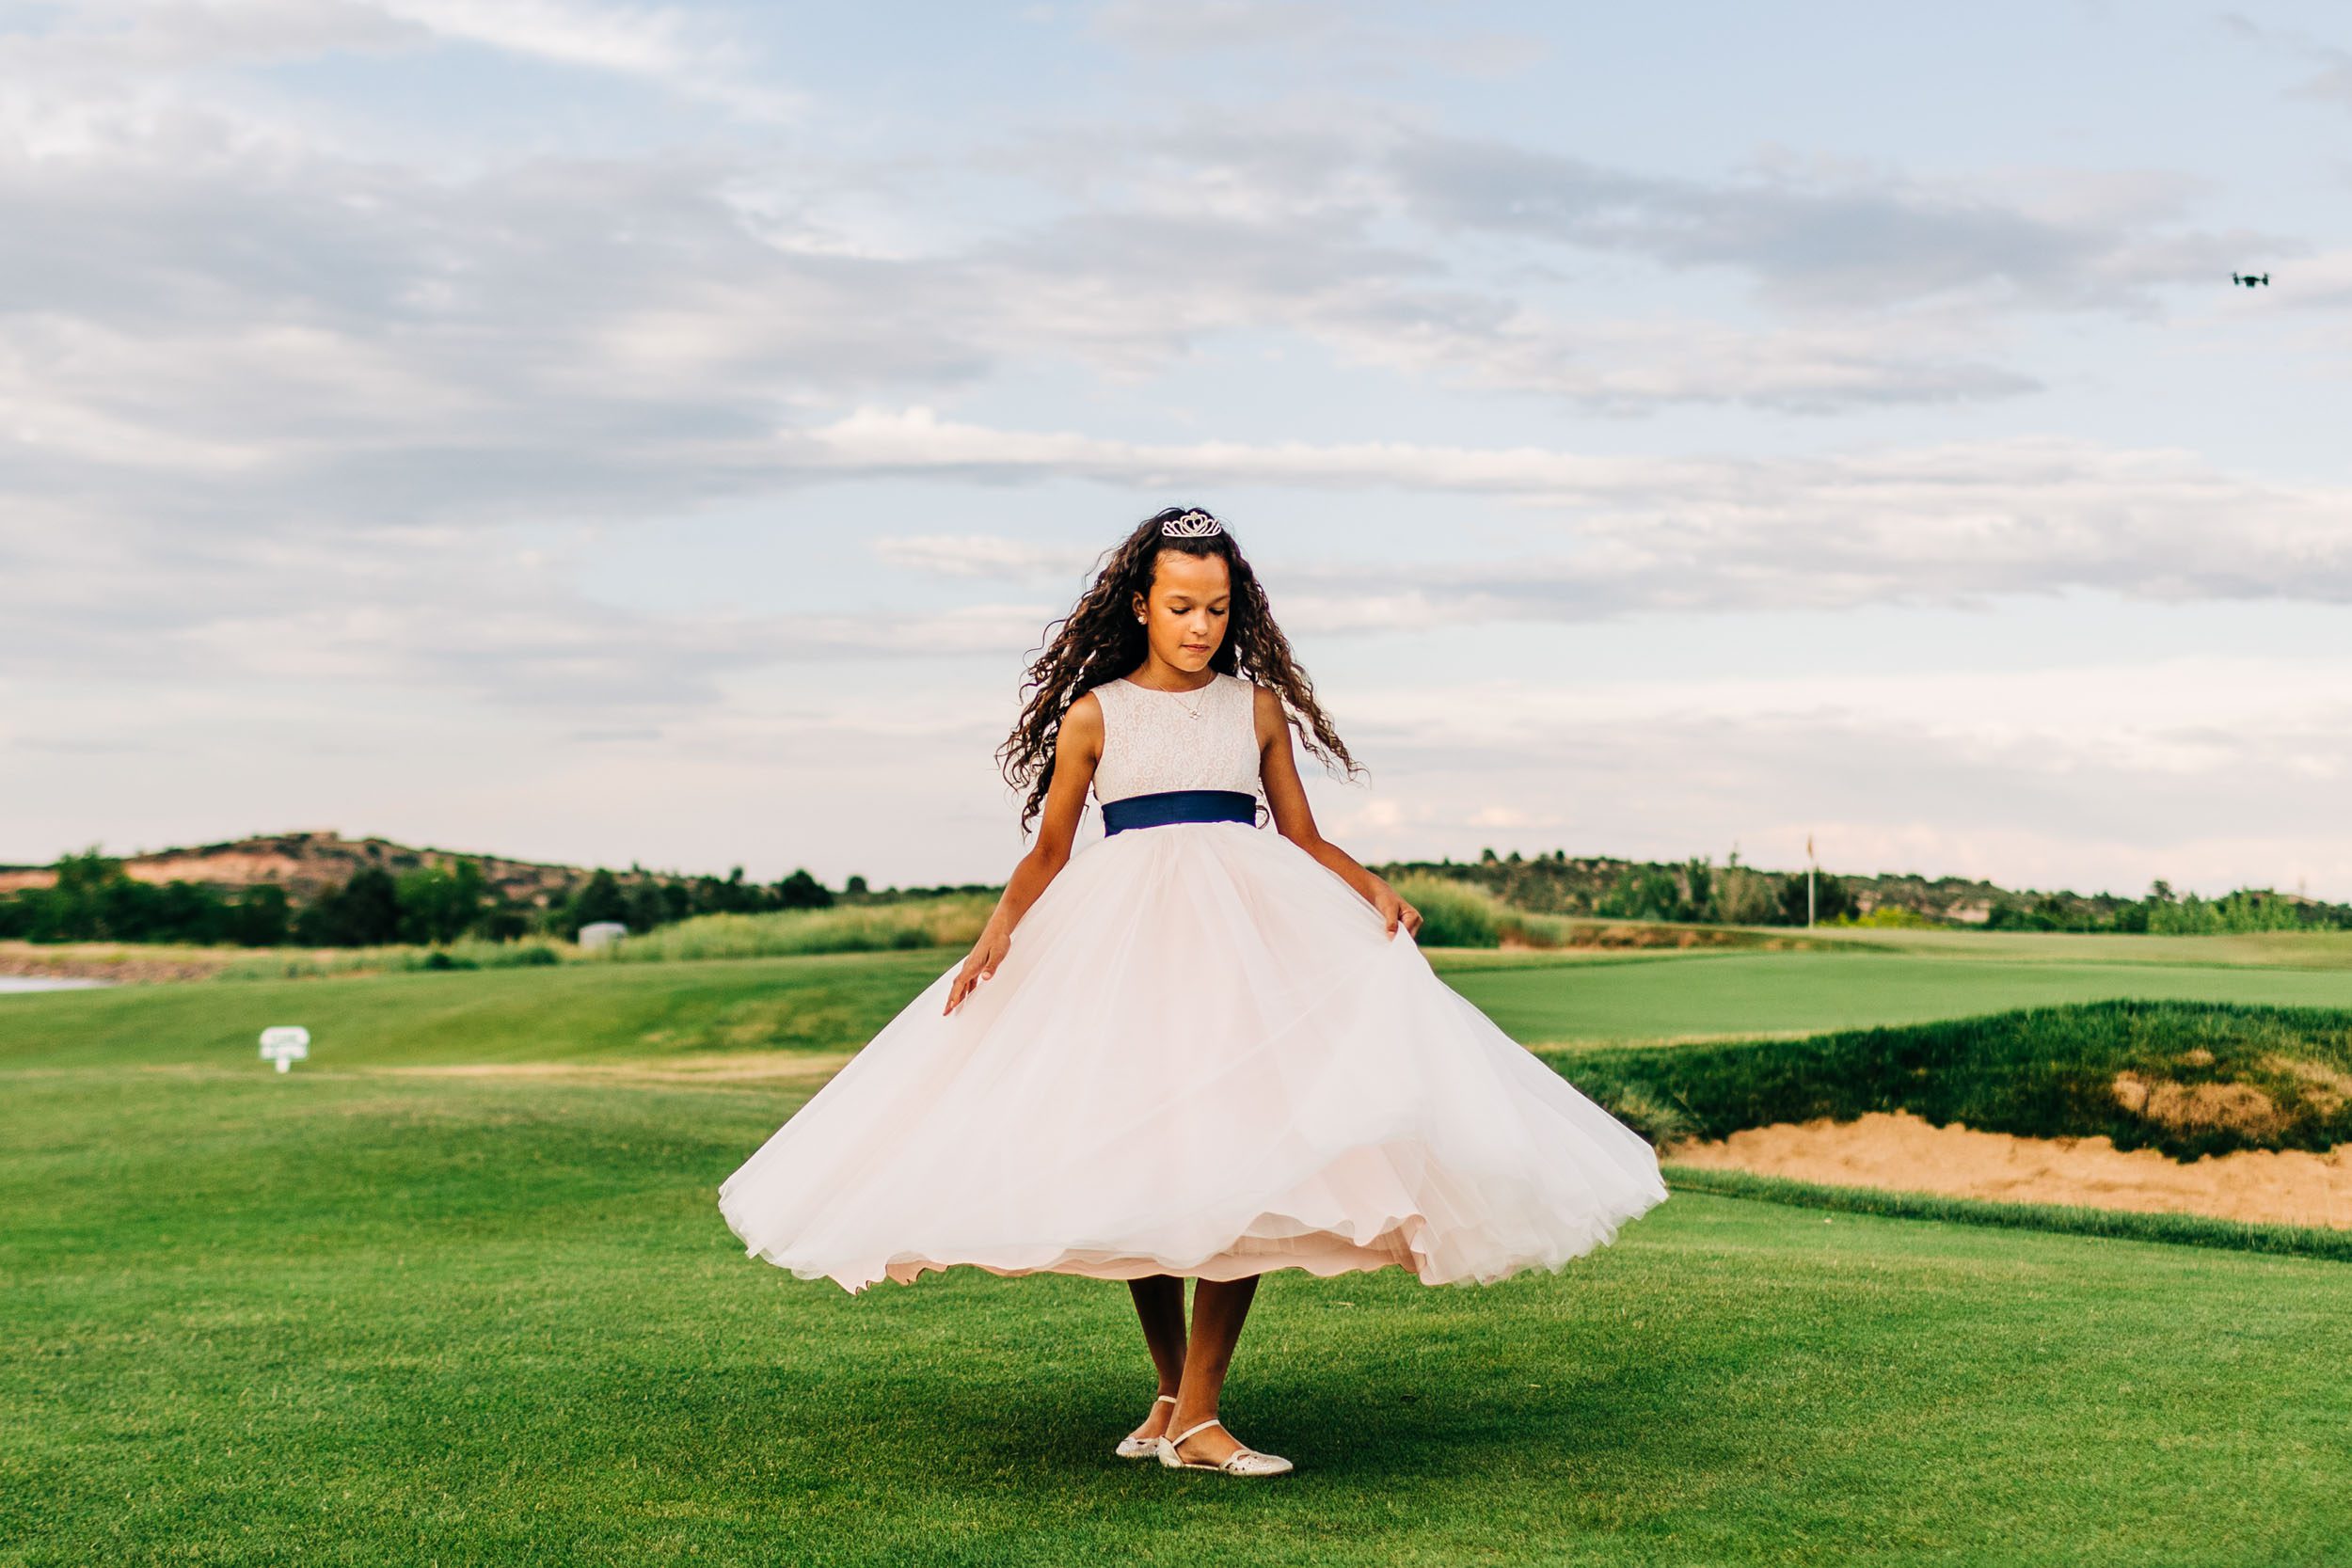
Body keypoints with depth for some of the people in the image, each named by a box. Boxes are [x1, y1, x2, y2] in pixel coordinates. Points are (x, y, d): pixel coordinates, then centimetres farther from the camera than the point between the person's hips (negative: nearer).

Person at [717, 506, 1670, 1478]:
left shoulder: (1258, 705, 12)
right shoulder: (1093, 715, 7)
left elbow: (1305, 841, 14)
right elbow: (1048, 854, 10)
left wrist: (1377, 894, -4)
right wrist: (999, 928, -8)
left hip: (1249, 928, 1)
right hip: (1125, 937, -1)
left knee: (1246, 1163, -11)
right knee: (1136, 1173, 0)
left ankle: (1195, 1417, -6)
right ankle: (1170, 1392, 19)